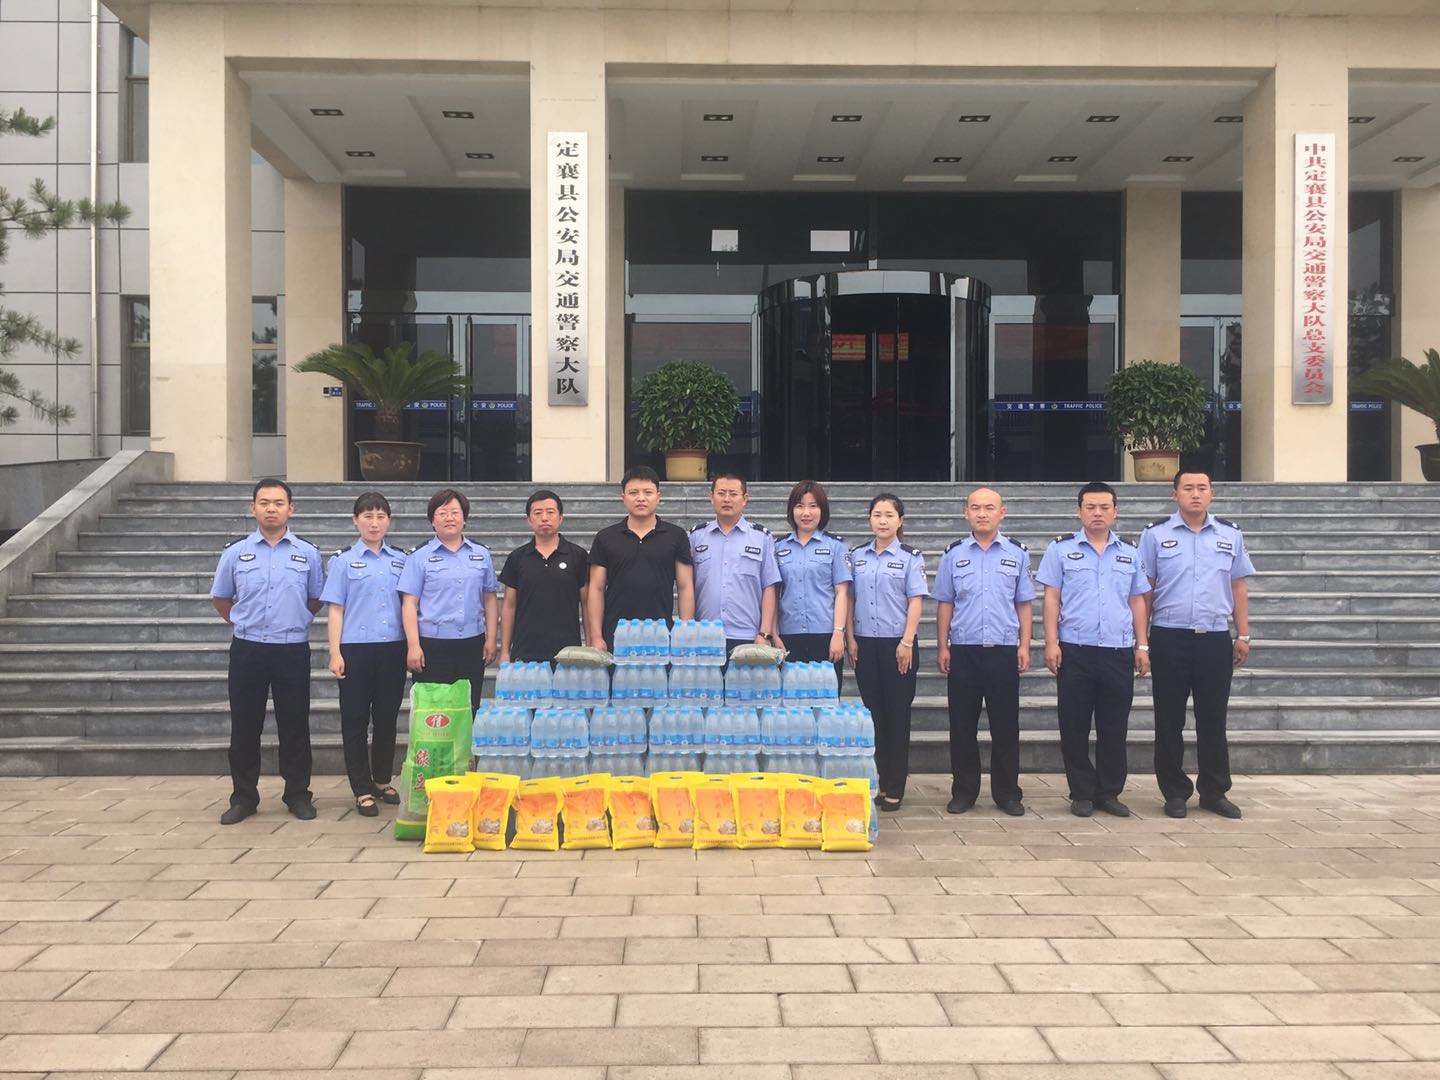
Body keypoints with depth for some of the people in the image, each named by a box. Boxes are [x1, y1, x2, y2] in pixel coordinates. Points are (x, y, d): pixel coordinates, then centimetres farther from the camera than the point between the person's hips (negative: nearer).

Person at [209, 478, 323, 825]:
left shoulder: (307, 553, 3)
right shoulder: (235, 552, 3)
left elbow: (315, 599, 14)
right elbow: (220, 598, 15)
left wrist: (292, 623, 9)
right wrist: (246, 624, 11)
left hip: (293, 649, 0)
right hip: (247, 649, 1)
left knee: (295, 726, 5)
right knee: (244, 726, 6)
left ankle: (298, 794, 16)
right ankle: (243, 797, 16)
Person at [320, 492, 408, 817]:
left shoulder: (401, 559, 9)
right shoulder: (343, 560, 1)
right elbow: (335, 609, -1)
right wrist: (335, 652, -7)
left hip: (393, 648, 3)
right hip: (356, 649, -3)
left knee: (387, 717, 10)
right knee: (355, 720, 3)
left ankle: (382, 781, 25)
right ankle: (363, 790, 11)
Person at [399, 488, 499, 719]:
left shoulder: (481, 554, 10)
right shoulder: (420, 556, 1)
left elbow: (489, 598, 13)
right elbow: (409, 603, -2)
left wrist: (491, 638, 6)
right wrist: (413, 645, -10)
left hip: (472, 645, 3)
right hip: (433, 646, -3)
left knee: (470, 708, 7)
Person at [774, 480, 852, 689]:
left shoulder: (835, 545, 4)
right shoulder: (780, 547, 11)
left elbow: (842, 592, 0)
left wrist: (838, 633, -8)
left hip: (825, 635, -2)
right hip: (789, 636, 2)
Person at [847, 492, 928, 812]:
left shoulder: (910, 558, -1)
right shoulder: (857, 556, 9)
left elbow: (915, 602, -5)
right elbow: (850, 599, 10)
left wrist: (907, 642, -12)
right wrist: (851, 638, 3)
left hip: (897, 643, -3)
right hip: (865, 643, 3)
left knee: (897, 714, 1)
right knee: (872, 712, 6)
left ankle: (894, 788, 6)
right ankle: (875, 782, 14)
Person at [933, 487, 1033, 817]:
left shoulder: (1017, 553, 6)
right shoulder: (954, 554, 7)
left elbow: (1024, 604, 7)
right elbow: (945, 604, 8)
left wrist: (1024, 646, 0)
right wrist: (943, 647, 2)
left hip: (1004, 650, 0)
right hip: (963, 650, 1)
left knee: (1005, 725, 4)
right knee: (962, 725, 5)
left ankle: (1007, 792, 14)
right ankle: (963, 791, 15)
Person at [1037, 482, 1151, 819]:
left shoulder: (1130, 552, 12)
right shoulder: (1061, 549, 3)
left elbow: (1137, 601, 14)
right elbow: (1051, 598, 0)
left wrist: (1142, 645, 8)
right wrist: (1051, 643, -8)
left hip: (1119, 652, 2)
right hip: (1074, 652, -2)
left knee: (1114, 728, 6)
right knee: (1074, 727, 3)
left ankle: (1109, 792, 17)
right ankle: (1082, 793, 13)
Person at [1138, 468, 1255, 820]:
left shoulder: (1230, 535, 8)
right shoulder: (1155, 534, 0)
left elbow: (1239, 587, 10)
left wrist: (1243, 635, 7)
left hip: (1215, 639, 2)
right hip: (1169, 639, -2)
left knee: (1213, 720, 8)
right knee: (1169, 721, 5)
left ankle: (1214, 792, 19)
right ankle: (1175, 792, 16)